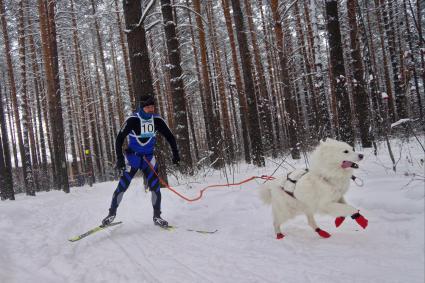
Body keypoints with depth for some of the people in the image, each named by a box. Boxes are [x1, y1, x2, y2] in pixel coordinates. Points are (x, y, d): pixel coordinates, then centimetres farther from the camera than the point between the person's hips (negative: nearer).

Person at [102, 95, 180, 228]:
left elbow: (170, 136, 3)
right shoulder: (132, 120, -18)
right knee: (122, 186, -4)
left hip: (149, 158, 2)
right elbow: (119, 139, -14)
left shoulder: (157, 120, -9)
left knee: (155, 186, -6)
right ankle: (112, 213, 14)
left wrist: (175, 153, -3)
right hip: (133, 157, -2)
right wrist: (120, 158, -20)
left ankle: (157, 216, 8)